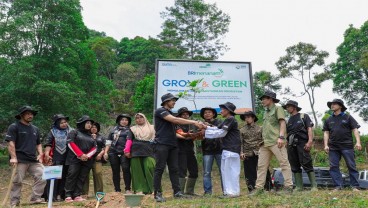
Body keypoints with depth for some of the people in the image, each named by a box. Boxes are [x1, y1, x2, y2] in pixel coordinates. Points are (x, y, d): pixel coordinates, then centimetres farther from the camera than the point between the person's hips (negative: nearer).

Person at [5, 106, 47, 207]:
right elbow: (10, 143, -10)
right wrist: (13, 157, -18)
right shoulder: (14, 127, -2)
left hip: (34, 160, 6)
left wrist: (40, 154, 8)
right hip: (20, 160, -6)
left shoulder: (35, 129, 18)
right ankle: (14, 202, 12)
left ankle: (35, 198, 7)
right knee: (17, 181, 0)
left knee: (42, 177, -3)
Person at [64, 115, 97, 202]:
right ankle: (68, 196, -6)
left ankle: (77, 195, 1)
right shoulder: (74, 132, 4)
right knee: (72, 176, -10)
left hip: (87, 160, 5)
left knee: (82, 178, 0)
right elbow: (70, 143, -9)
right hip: (75, 159, -5)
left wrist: (88, 156, -7)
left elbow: (95, 147, 12)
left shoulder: (90, 136, 20)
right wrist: (80, 154, -14)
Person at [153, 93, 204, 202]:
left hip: (172, 145, 8)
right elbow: (175, 120, -18)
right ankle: (157, 193, 0)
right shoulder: (160, 111, -5)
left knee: (174, 169, 4)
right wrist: (194, 122, -19)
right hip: (161, 144, -8)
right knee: (159, 169, -5)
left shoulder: (170, 114, 22)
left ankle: (177, 192, 6)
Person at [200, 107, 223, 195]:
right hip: (207, 151, 1)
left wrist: (210, 126, -26)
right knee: (206, 172, 0)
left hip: (219, 149, -1)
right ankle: (207, 191, 8)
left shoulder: (218, 122, 7)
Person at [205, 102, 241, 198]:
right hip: (227, 149, 10)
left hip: (231, 149, -10)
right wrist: (206, 127, 4)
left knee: (231, 170, -7)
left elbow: (221, 133, -13)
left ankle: (233, 192, -2)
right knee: (225, 170, 11)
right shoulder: (227, 121, 21)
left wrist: (206, 133, -8)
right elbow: (217, 129, 16)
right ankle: (228, 191, 16)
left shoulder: (230, 119, -11)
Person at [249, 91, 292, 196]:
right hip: (265, 143, 8)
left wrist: (281, 137, -18)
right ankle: (259, 187, 9)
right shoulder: (265, 112, 25)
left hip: (276, 141, -8)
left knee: (284, 162, -4)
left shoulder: (278, 108, 4)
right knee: (261, 165, 5)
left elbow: (282, 123, -6)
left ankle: (288, 186, 1)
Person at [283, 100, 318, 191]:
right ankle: (299, 187, 7)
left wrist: (310, 141, -16)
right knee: (295, 167, 3)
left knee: (307, 165, -12)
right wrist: (287, 146, 9)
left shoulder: (304, 116, 9)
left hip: (302, 143, -5)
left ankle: (314, 186, -9)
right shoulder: (288, 121, 23)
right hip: (291, 145, 6)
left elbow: (310, 128, -2)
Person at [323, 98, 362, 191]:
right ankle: (338, 186, 6)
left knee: (351, 166, -1)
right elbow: (326, 133, 11)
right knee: (333, 166, 1)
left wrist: (358, 142, -12)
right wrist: (326, 145, 1)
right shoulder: (329, 120, 14)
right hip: (333, 147, 3)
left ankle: (355, 186, 5)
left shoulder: (348, 117, 5)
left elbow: (355, 130, 0)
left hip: (347, 146, -3)